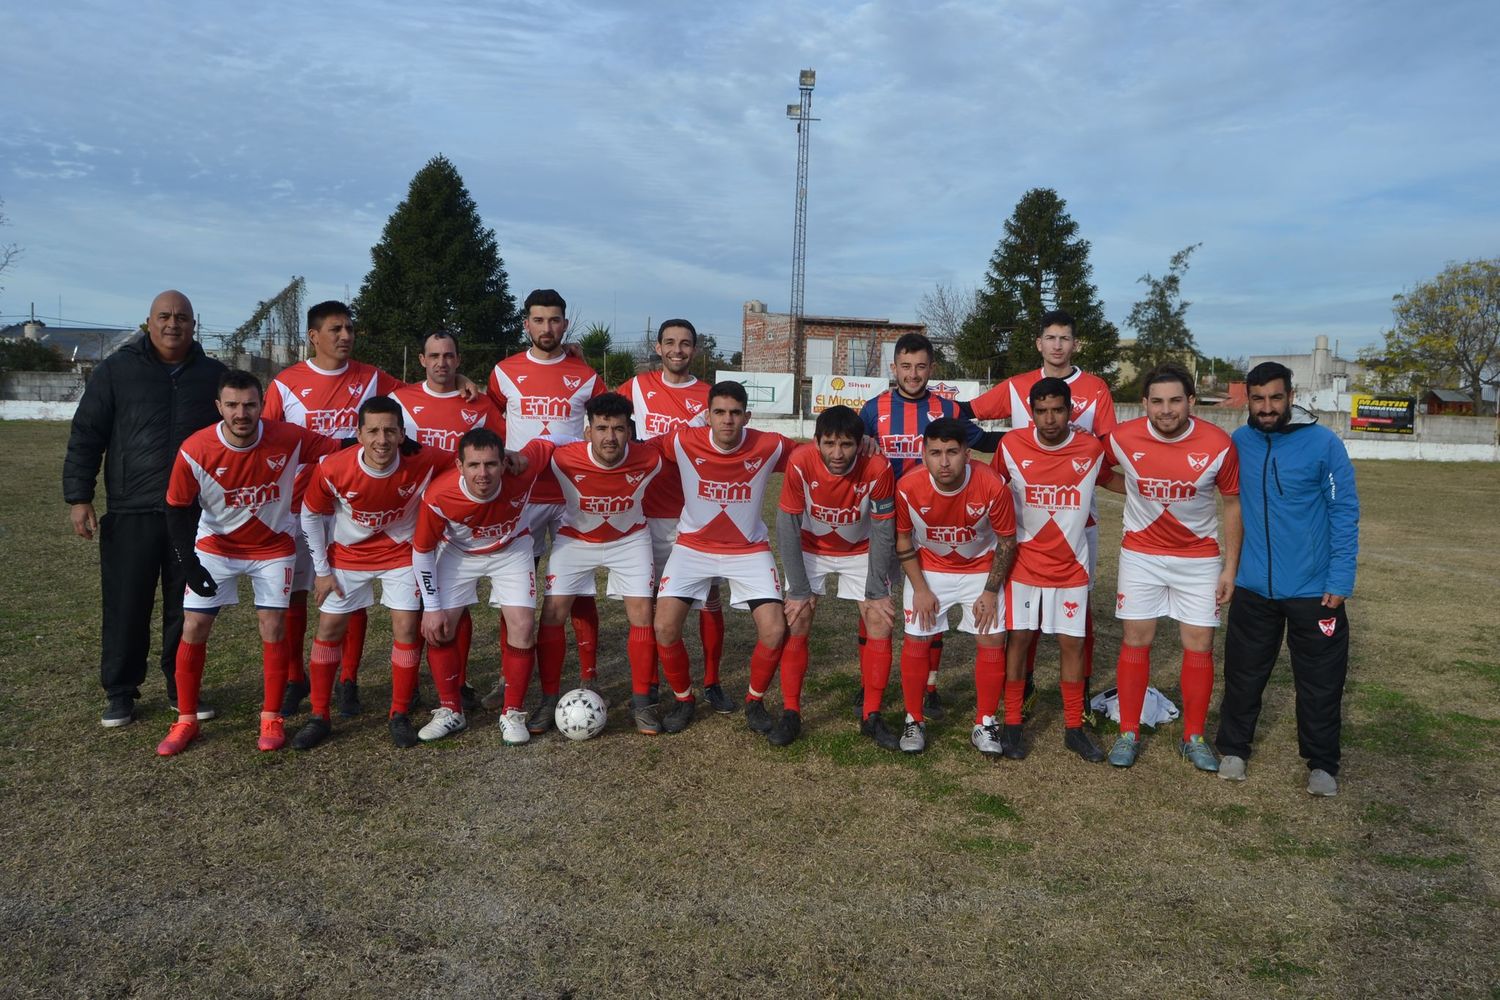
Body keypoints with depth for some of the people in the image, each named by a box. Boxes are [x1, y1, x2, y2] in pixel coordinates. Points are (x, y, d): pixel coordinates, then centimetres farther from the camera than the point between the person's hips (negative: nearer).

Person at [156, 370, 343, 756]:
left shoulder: (289, 438, -22)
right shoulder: (195, 450, -21)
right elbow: (177, 509, -10)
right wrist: (189, 564, -15)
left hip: (273, 546, 0)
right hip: (215, 546, 0)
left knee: (273, 627, -3)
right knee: (194, 627, -1)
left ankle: (271, 719, 12)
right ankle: (186, 720, 16)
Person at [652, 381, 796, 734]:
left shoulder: (770, 447, -16)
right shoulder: (684, 442, -17)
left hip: (749, 549, 0)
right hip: (693, 547, 0)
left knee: (774, 631, -13)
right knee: (665, 627, -13)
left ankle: (754, 701, 16)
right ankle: (683, 699, 15)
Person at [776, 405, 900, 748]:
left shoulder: (877, 469, -29)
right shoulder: (800, 462, -29)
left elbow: (883, 533, -17)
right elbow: (787, 527, -20)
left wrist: (876, 592, -13)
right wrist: (799, 590, -18)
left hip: (861, 551, 1)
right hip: (810, 549, 0)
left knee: (880, 626, -6)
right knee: (795, 625, -8)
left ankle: (871, 716, 8)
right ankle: (791, 713, 6)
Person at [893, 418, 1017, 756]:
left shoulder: (992, 486, -27)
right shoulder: (908, 487, -25)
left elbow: (1007, 541, -11)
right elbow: (903, 539, -7)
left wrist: (991, 592, -9)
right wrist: (920, 589, -9)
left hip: (981, 568, 0)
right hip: (928, 569, 0)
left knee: (992, 640, -3)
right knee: (916, 640, -3)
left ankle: (984, 725, 13)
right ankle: (914, 721, 15)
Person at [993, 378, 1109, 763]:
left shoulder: (1092, 449, -8)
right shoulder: (1012, 446, -10)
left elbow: (1111, 479, 16)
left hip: (1071, 567, 1)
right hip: (1025, 563, -1)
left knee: (1072, 643, 5)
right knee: (1019, 638, 3)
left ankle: (1074, 727, 19)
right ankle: (1012, 724, 15)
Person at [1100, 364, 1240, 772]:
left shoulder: (1218, 444, -15)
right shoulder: (1123, 438, -14)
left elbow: (1232, 504, -3)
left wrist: (1230, 567, -4)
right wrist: (1136, 491, -5)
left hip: (1199, 557, 0)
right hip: (1141, 552, 0)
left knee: (1200, 645, 3)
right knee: (1136, 640, 3)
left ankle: (1194, 737, 19)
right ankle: (1128, 734, 15)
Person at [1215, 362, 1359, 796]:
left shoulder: (1324, 444, -10)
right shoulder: (1237, 443, 0)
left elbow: (1344, 513, -8)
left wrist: (1340, 581, -11)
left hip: (1314, 589, -2)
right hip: (1252, 587, 2)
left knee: (1320, 681, 9)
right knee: (1243, 673, 12)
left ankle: (1322, 763, 26)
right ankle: (1233, 748, 29)